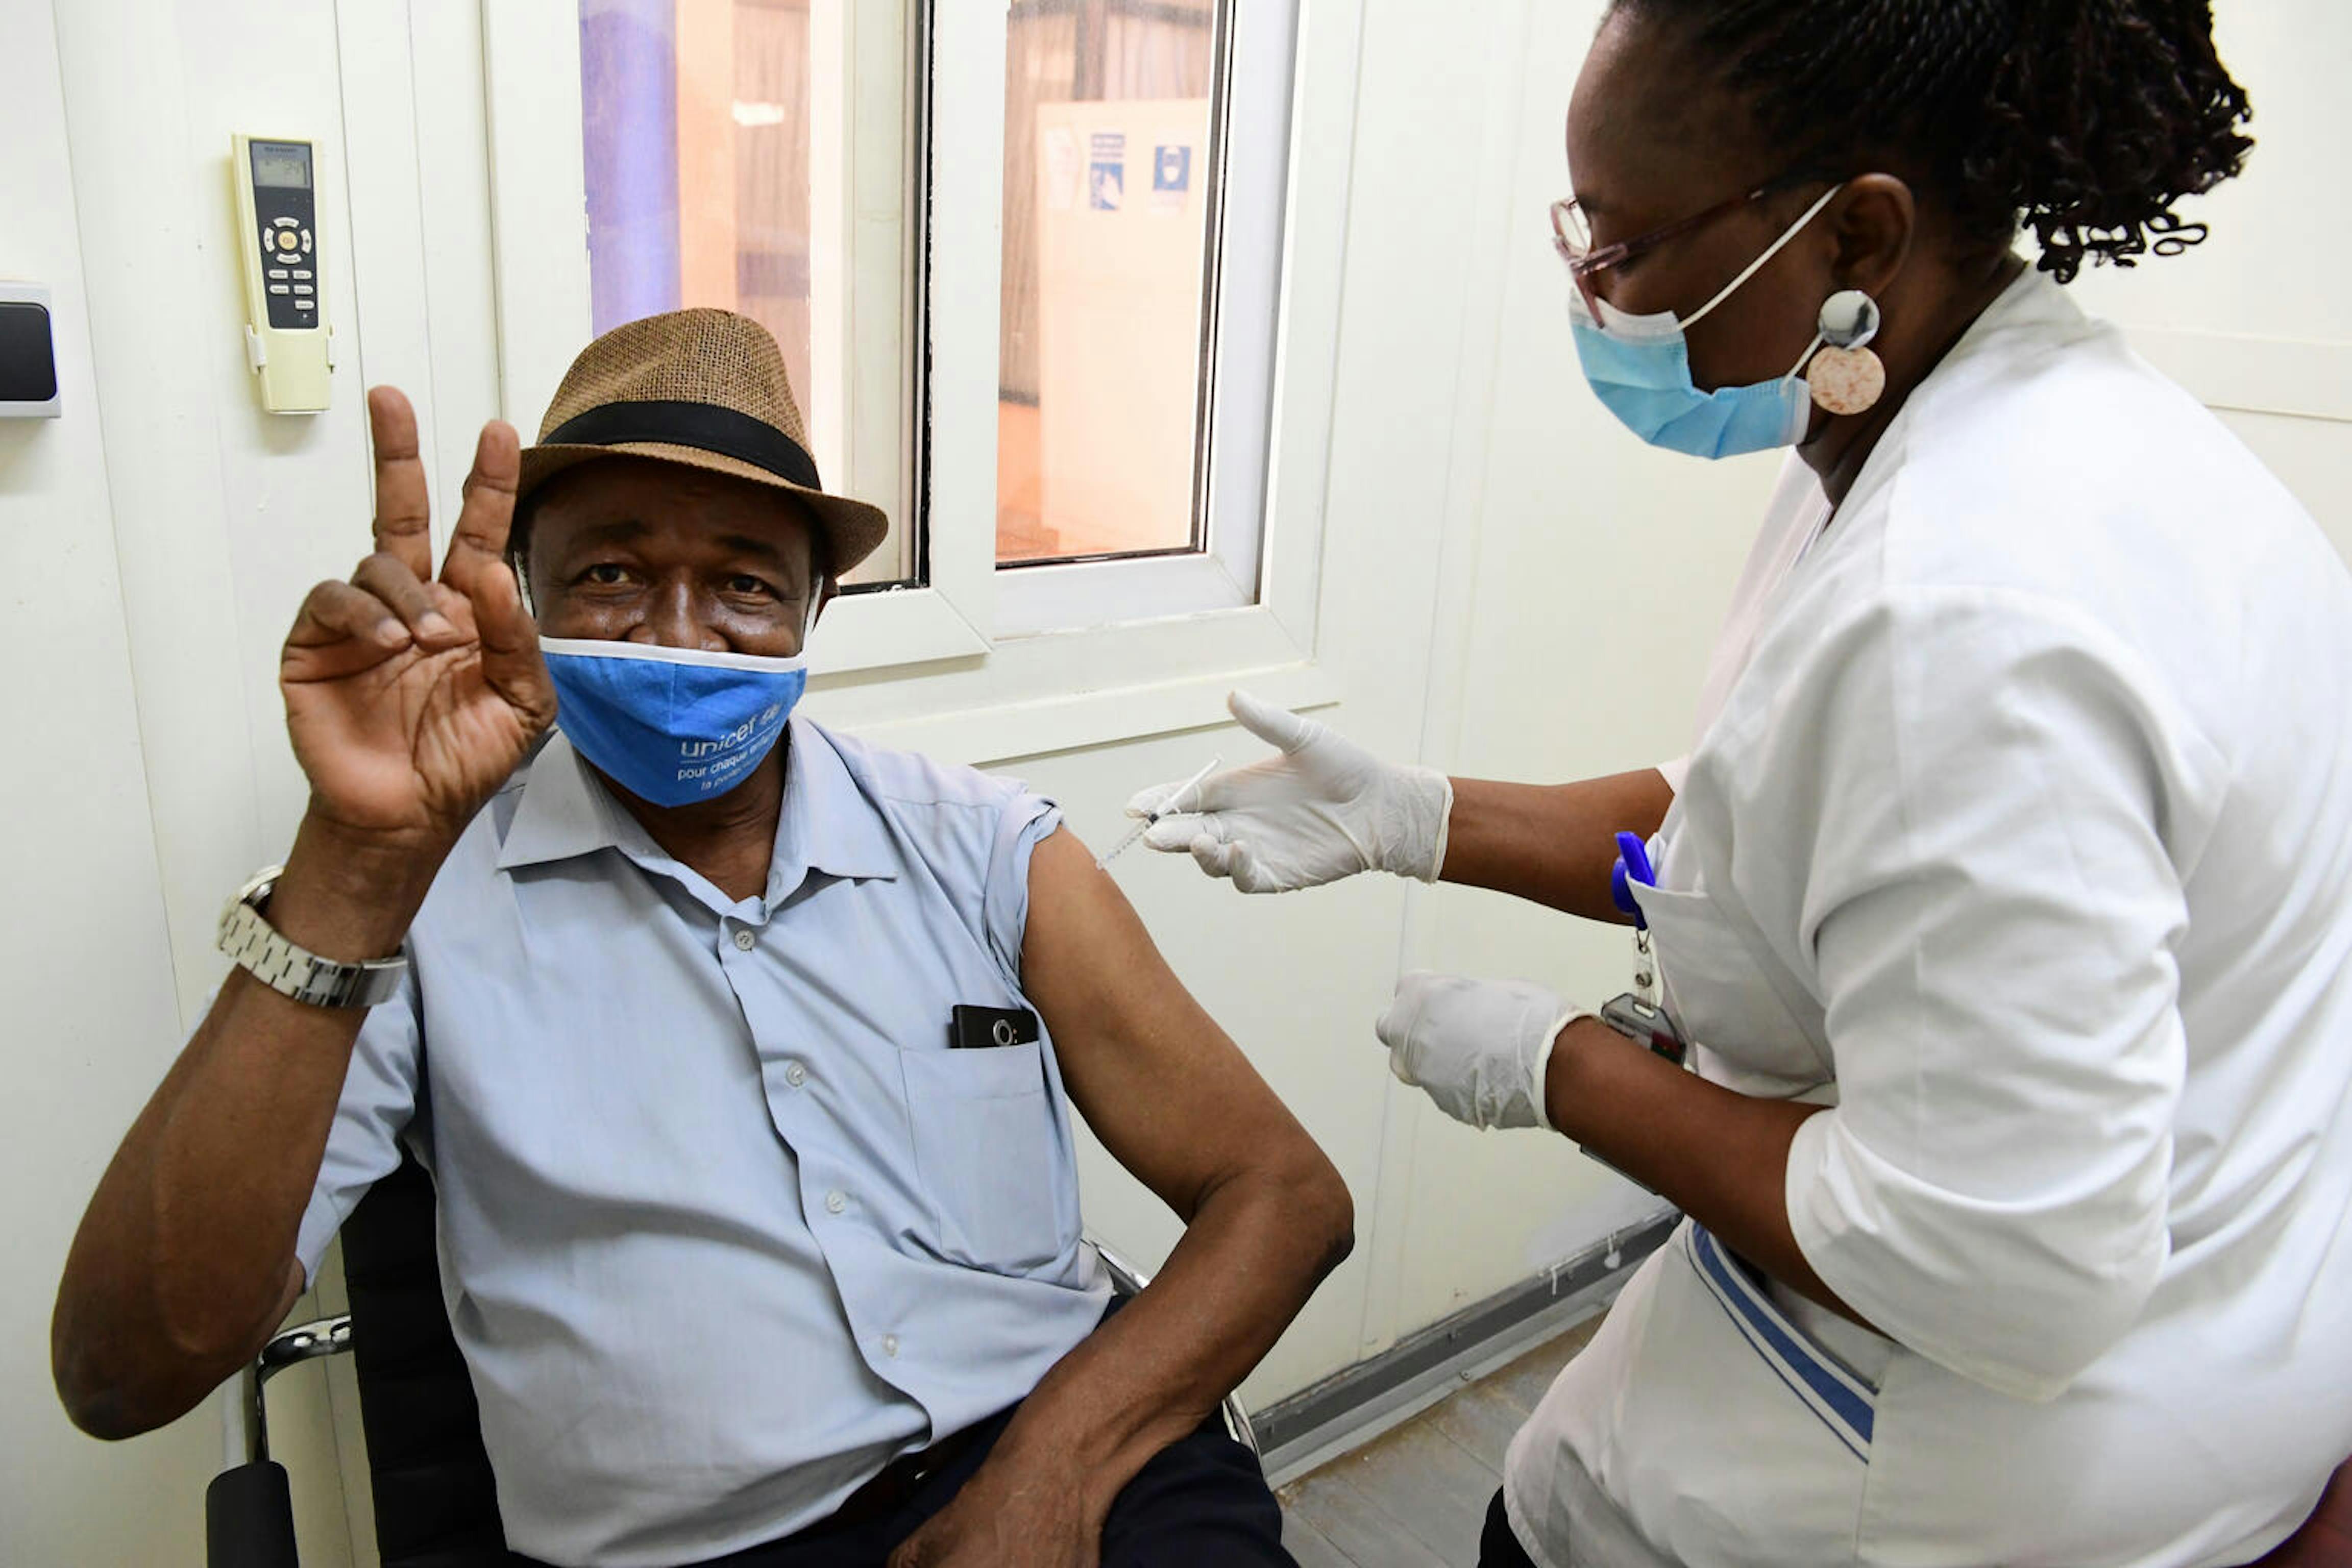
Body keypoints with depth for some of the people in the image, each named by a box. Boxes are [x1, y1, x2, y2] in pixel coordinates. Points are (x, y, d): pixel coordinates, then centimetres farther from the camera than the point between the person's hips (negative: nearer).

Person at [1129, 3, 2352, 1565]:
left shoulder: (1967, 618, -35)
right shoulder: (1933, 429, -1)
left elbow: (2001, 1273, -31)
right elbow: (1764, 835, 8)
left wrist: (1559, 1070, -20)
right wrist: (1414, 819, 0)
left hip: (2027, 1425, -9)